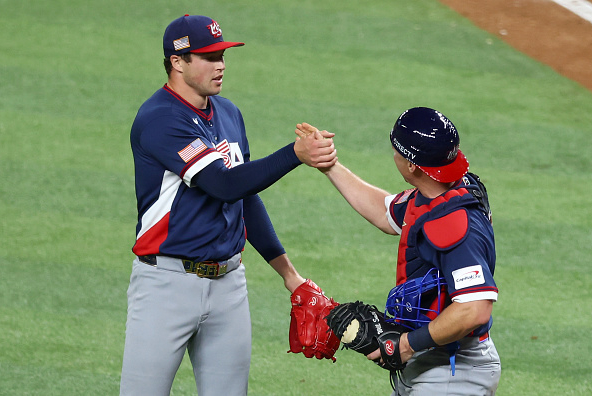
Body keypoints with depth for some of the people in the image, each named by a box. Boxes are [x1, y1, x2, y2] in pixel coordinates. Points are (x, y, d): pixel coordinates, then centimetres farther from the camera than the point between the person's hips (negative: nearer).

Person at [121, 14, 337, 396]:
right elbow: (225, 185, -24)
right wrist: (296, 153, -30)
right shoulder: (158, 120, -15)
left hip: (228, 281, 7)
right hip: (168, 281, -7)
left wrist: (287, 270, 18)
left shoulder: (228, 113, 12)